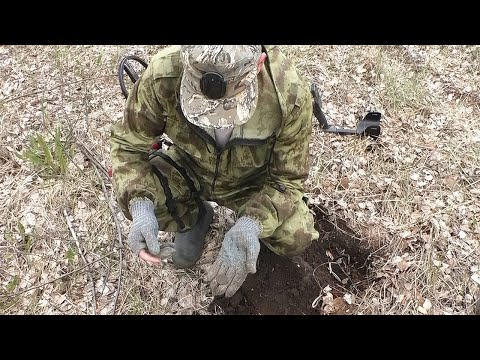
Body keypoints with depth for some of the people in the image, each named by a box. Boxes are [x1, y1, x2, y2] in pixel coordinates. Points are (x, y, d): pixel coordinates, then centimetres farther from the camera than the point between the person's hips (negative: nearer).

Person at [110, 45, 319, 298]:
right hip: (188, 169, 2)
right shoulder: (163, 75, -33)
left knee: (296, 238, -23)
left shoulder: (291, 96, -33)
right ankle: (194, 216, 9)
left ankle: (248, 216, 14)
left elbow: (288, 179, -21)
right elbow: (128, 144, -18)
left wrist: (251, 226, -39)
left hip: (252, 180, -1)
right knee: (129, 194, -24)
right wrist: (140, 206, -36)